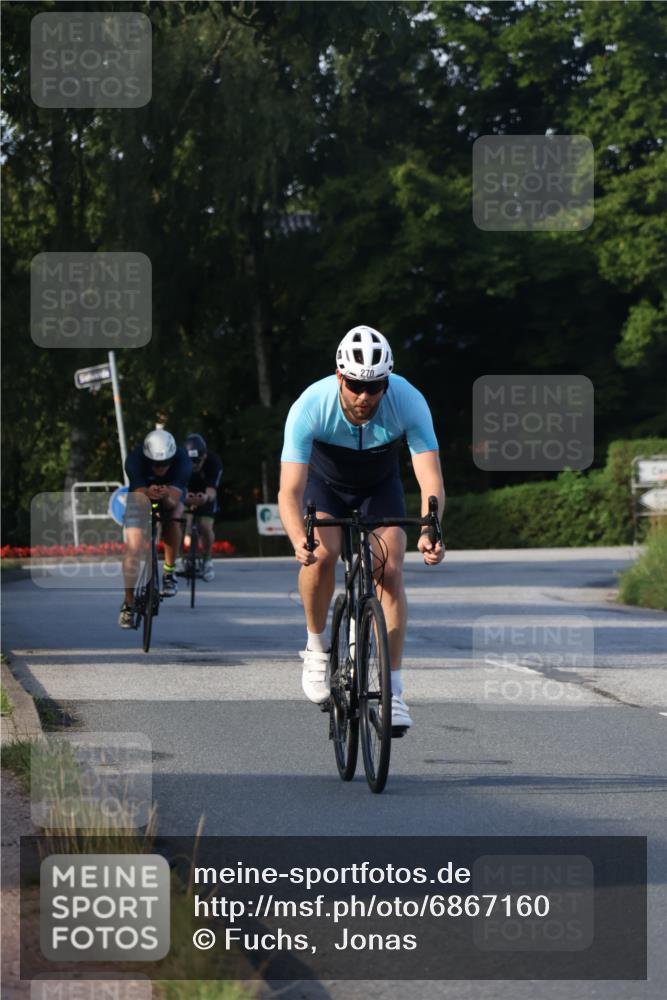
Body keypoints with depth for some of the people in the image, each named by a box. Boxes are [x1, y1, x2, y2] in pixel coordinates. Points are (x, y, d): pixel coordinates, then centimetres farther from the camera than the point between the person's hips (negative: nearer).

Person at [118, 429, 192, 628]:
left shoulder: (182, 460, -34)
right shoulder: (135, 460, -34)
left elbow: (174, 499, -39)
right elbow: (140, 495, -38)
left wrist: (166, 497, -62)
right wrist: (149, 494, -61)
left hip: (171, 498, 1)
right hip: (141, 494, -1)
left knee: (173, 517, -32)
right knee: (133, 548, -15)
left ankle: (169, 572, -12)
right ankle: (128, 603, -5)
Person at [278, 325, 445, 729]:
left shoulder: (409, 402, -33)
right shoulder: (310, 407, -36)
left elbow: (431, 480, -37)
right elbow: (290, 491, -39)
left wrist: (429, 530, -57)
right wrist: (299, 539, -59)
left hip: (380, 484, 1)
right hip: (325, 480, -1)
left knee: (391, 571, -16)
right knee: (322, 554, -28)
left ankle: (393, 690, -9)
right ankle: (317, 645, -3)